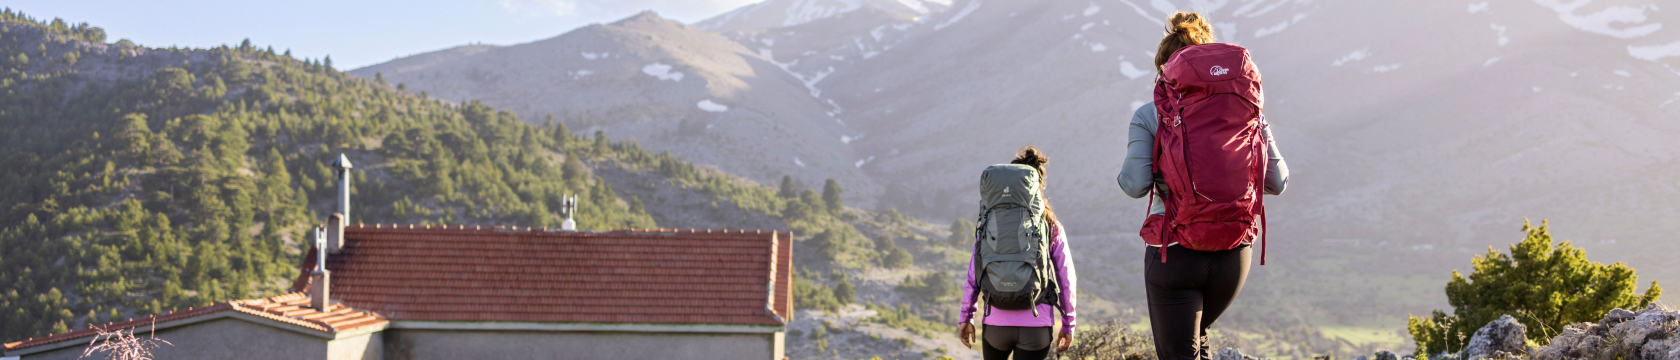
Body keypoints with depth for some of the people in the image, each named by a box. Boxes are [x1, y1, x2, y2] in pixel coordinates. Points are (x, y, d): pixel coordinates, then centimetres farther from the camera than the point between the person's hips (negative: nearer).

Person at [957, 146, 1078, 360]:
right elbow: (1066, 279, 2)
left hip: (996, 321, 1)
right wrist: (1068, 324, 10)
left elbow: (974, 274, -1)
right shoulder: (1052, 227, 2)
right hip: (1037, 324, -1)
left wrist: (966, 317, 6)